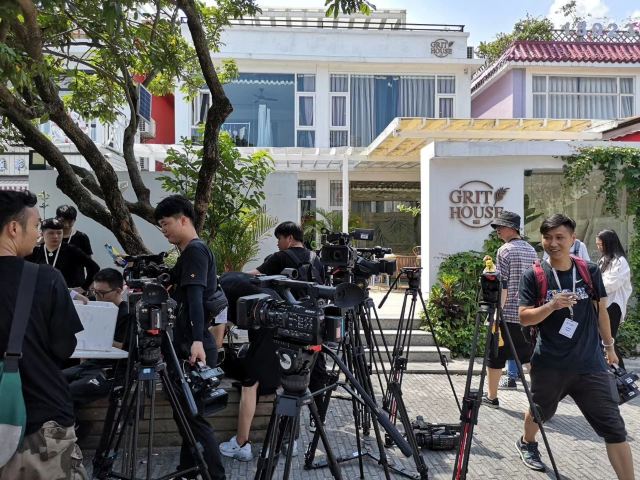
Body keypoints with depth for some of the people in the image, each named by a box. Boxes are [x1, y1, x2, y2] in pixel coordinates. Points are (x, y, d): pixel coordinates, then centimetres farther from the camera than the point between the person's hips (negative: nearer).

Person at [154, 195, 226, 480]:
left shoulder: (195, 250, -13)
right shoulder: (189, 252, 17)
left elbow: (195, 297, -26)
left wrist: (197, 341, -35)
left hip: (194, 348, -10)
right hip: (187, 346, 10)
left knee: (195, 416, -5)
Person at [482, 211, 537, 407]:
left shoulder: (505, 251, -10)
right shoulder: (531, 250, 11)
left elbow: (502, 286, -15)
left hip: (507, 314, -6)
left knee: (495, 356, 6)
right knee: (530, 356, 11)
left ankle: (491, 396, 15)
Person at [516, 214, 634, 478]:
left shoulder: (590, 271, 0)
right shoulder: (533, 276, -6)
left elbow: (601, 310, 12)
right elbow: (524, 318, -8)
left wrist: (609, 346, 17)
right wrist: (551, 306, -24)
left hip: (590, 364, 1)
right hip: (549, 365, -1)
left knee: (614, 428, -3)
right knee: (539, 412, 21)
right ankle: (526, 444, 51)